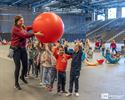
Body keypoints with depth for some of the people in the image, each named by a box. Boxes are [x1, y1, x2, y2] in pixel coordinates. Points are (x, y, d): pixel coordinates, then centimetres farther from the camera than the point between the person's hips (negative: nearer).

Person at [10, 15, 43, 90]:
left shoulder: (24, 28, 9)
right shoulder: (15, 29, -14)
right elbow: (25, 35, -25)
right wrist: (35, 34, -32)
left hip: (23, 48, 7)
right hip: (16, 49, -6)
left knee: (25, 66, 11)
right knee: (18, 66, -5)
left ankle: (22, 77, 41)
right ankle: (16, 83, 12)